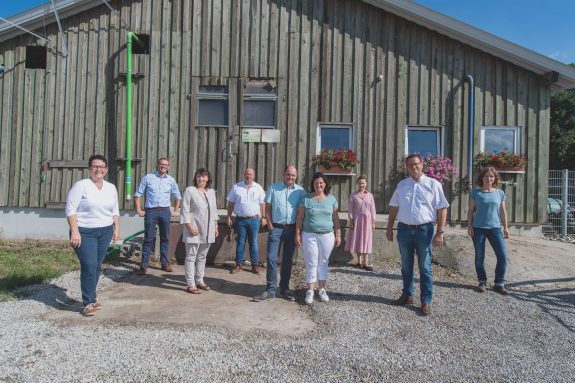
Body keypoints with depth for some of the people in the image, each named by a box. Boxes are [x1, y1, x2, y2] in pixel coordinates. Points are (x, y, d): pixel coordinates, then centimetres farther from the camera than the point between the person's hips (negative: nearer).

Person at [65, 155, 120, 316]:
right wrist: (74, 232, -18)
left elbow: (115, 211, 16)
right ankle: (88, 303, 3)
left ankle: (90, 298, 25)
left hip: (105, 232, 5)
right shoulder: (81, 185, -8)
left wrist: (116, 228, 9)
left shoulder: (111, 188, 9)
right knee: (89, 266, -9)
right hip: (84, 232, -5)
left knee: (97, 266, 11)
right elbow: (70, 209, -12)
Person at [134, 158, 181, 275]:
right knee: (148, 239, -2)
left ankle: (165, 263, 20)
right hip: (151, 211, -2)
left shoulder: (171, 180, 7)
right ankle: (144, 265, 4)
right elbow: (138, 194, 3)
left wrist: (176, 211, 12)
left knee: (165, 238, 9)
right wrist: (139, 210, -3)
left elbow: (178, 196, 18)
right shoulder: (148, 178, 0)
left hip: (165, 212, 3)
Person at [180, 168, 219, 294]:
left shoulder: (211, 192, 12)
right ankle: (190, 284, 3)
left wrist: (215, 226, 14)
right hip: (194, 230, -6)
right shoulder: (189, 190, -6)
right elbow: (184, 210, -9)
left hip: (207, 231, 6)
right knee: (191, 257, -2)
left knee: (202, 256, 14)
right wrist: (189, 226, -16)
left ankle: (199, 281, 25)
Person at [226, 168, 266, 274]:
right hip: (240, 219, 0)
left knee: (253, 242, 7)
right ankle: (238, 265, 16)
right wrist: (229, 216, 1)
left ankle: (255, 265, 15)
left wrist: (263, 217, 3)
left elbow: (262, 204, 7)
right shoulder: (236, 187, 3)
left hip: (254, 219, 0)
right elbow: (231, 203, 5)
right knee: (240, 242, 7)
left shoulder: (258, 188, 5)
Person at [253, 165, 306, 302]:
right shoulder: (274, 188, 1)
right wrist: (270, 226, -5)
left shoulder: (300, 191, 3)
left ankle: (284, 289, 21)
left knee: (288, 260, 10)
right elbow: (267, 208, 2)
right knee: (272, 258, -5)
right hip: (276, 228, -1)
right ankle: (270, 290, 3)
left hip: (292, 229, 2)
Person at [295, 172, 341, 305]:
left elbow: (336, 218, 8)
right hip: (309, 235, -2)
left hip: (327, 235, 2)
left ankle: (322, 290, 22)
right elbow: (300, 218, 0)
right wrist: (298, 234, -5)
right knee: (311, 263, 2)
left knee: (323, 262, 10)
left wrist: (338, 235, 5)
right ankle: (310, 291, 12)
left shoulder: (332, 199, 5)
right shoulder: (306, 199, -1)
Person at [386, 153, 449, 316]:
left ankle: (426, 301, 14)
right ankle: (407, 295, 29)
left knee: (425, 268, 3)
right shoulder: (402, 185, 8)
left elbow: (442, 209, -5)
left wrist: (440, 232, -12)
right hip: (404, 229, 4)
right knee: (406, 266, 14)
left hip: (424, 229, -3)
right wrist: (389, 228, 10)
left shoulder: (433, 184, -3)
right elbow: (394, 208, 13)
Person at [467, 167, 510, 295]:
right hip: (478, 228, -2)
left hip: (495, 228, 2)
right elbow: (470, 210, 2)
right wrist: (469, 225, -5)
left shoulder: (500, 193, 7)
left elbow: (503, 211, 11)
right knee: (479, 257, 5)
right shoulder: (475, 193, 0)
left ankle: (499, 284, 9)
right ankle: (482, 282, 18)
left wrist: (505, 227, 8)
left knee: (503, 256, -4)